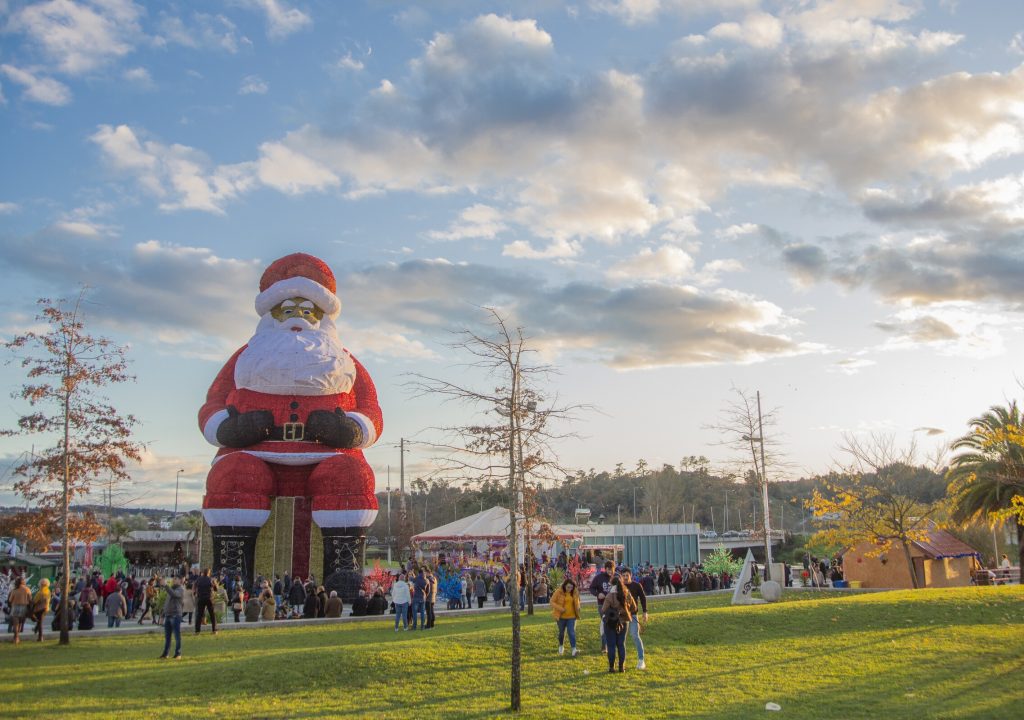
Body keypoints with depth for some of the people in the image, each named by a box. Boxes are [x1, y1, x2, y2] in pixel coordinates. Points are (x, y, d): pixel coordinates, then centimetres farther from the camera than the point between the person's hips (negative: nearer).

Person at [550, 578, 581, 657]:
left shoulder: (575, 592, -2)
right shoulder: (558, 592, -12)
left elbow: (577, 603, 16)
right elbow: (552, 602, -9)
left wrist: (578, 609, 0)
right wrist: (560, 608, -19)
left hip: (571, 616, 1)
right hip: (561, 616, -1)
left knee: (572, 632, -10)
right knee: (561, 632, 14)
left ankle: (573, 649, -14)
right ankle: (561, 646, 37)